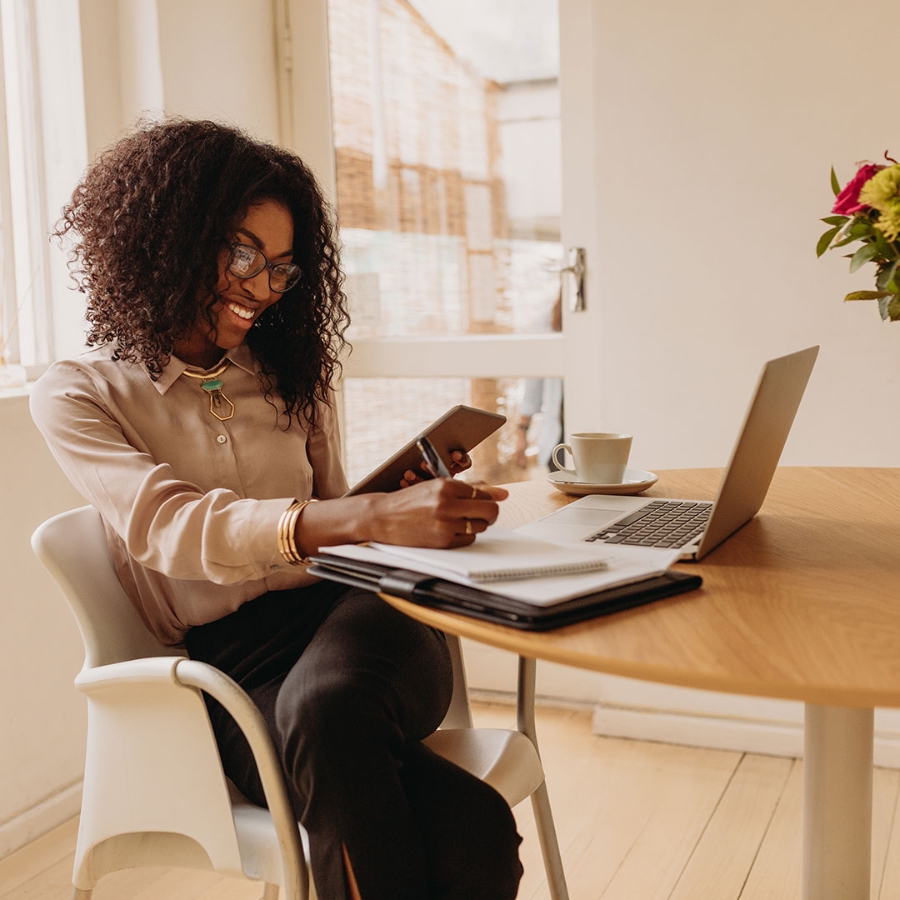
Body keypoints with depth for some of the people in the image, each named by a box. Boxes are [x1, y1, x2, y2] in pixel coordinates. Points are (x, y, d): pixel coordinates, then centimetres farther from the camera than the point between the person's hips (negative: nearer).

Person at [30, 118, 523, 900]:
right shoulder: (76, 396, 4)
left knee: (326, 709, -37)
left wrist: (403, 506, 0)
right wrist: (373, 516, -31)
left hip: (352, 614, 3)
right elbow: (170, 526, -16)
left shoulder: (291, 376, 20)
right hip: (226, 665, -3)